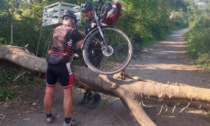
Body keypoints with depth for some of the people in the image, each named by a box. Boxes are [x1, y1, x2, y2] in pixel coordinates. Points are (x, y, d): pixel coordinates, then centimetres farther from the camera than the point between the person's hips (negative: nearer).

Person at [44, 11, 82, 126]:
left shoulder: (56, 29, 13)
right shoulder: (72, 31, -4)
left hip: (50, 62, 6)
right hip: (62, 64, -6)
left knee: (49, 91, 15)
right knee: (67, 93, 4)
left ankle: (48, 116, 31)